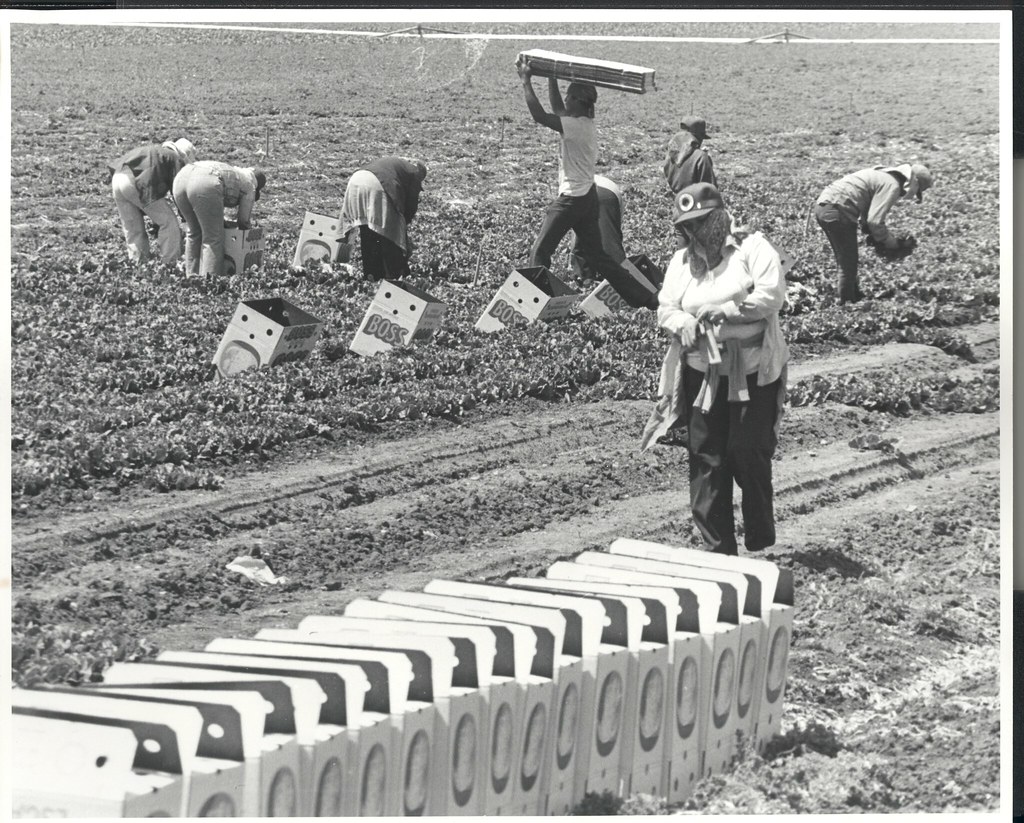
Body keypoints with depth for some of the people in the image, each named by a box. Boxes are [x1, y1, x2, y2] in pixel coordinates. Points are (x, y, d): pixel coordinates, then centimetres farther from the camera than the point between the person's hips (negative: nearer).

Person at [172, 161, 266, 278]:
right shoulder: (249, 186, 21)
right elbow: (243, 220, 25)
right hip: (205, 186, -7)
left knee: (195, 231, 24)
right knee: (213, 238, 2)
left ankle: (192, 275, 24)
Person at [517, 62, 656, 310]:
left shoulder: (577, 126, -18)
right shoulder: (586, 124, 9)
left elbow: (540, 116, -23)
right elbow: (557, 110, 24)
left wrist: (527, 81, -16)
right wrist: (551, 78, 21)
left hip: (572, 198, -9)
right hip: (587, 197, 9)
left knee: (540, 252, -1)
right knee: (597, 255, 13)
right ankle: (644, 298, 11)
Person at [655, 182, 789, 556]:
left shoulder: (753, 248, -3)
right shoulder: (682, 261, 13)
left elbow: (772, 295, -14)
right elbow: (665, 307, 7)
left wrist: (727, 310, -20)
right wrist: (681, 323, -15)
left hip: (752, 372, -5)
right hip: (702, 374, 5)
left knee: (748, 452, -6)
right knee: (705, 459, 1)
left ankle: (761, 544, 10)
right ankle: (718, 548, 8)